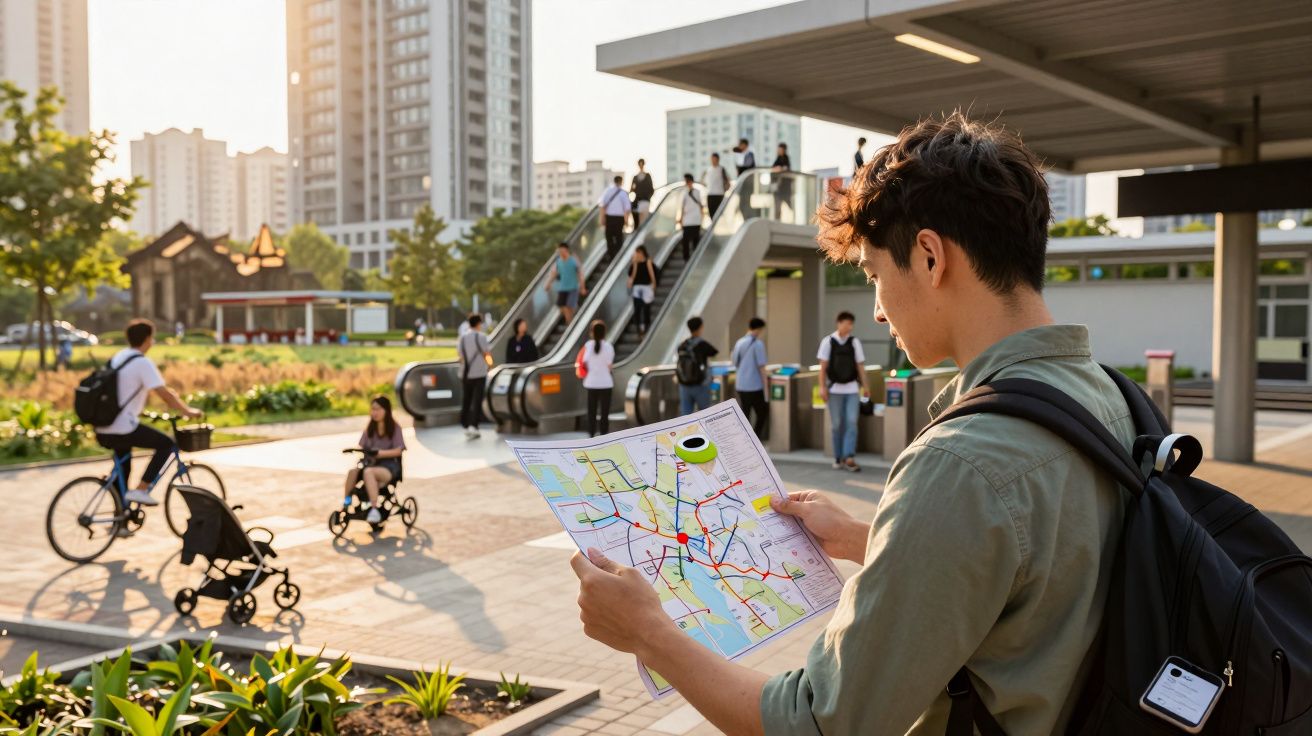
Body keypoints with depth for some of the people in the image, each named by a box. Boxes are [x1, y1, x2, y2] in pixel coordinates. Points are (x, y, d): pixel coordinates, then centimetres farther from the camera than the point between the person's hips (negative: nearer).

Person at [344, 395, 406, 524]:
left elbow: (398, 451, -7)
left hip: (389, 466, -4)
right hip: (371, 463, 4)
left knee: (368, 471, -38)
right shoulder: (370, 429, 16)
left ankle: (373, 508, -39)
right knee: (353, 471, -32)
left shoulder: (394, 428, 2)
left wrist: (379, 453, -20)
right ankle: (346, 501, -19)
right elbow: (362, 448, 10)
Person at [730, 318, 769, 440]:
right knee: (762, 412, 7)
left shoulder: (739, 342, 8)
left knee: (744, 413, 12)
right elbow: (761, 366, -14)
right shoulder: (758, 344, -12)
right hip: (754, 386, -7)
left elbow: (734, 362, 17)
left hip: (740, 385, 7)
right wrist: (765, 381, -9)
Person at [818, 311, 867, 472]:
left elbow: (860, 365, 8)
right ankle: (838, 458, 15)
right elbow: (823, 366, 0)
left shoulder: (854, 342, 6)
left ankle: (849, 458, -7)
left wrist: (864, 385, 3)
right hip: (834, 388, -1)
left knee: (851, 423, -6)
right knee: (836, 424, 5)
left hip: (852, 388, 2)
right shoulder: (828, 341, -1)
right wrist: (822, 387, -5)